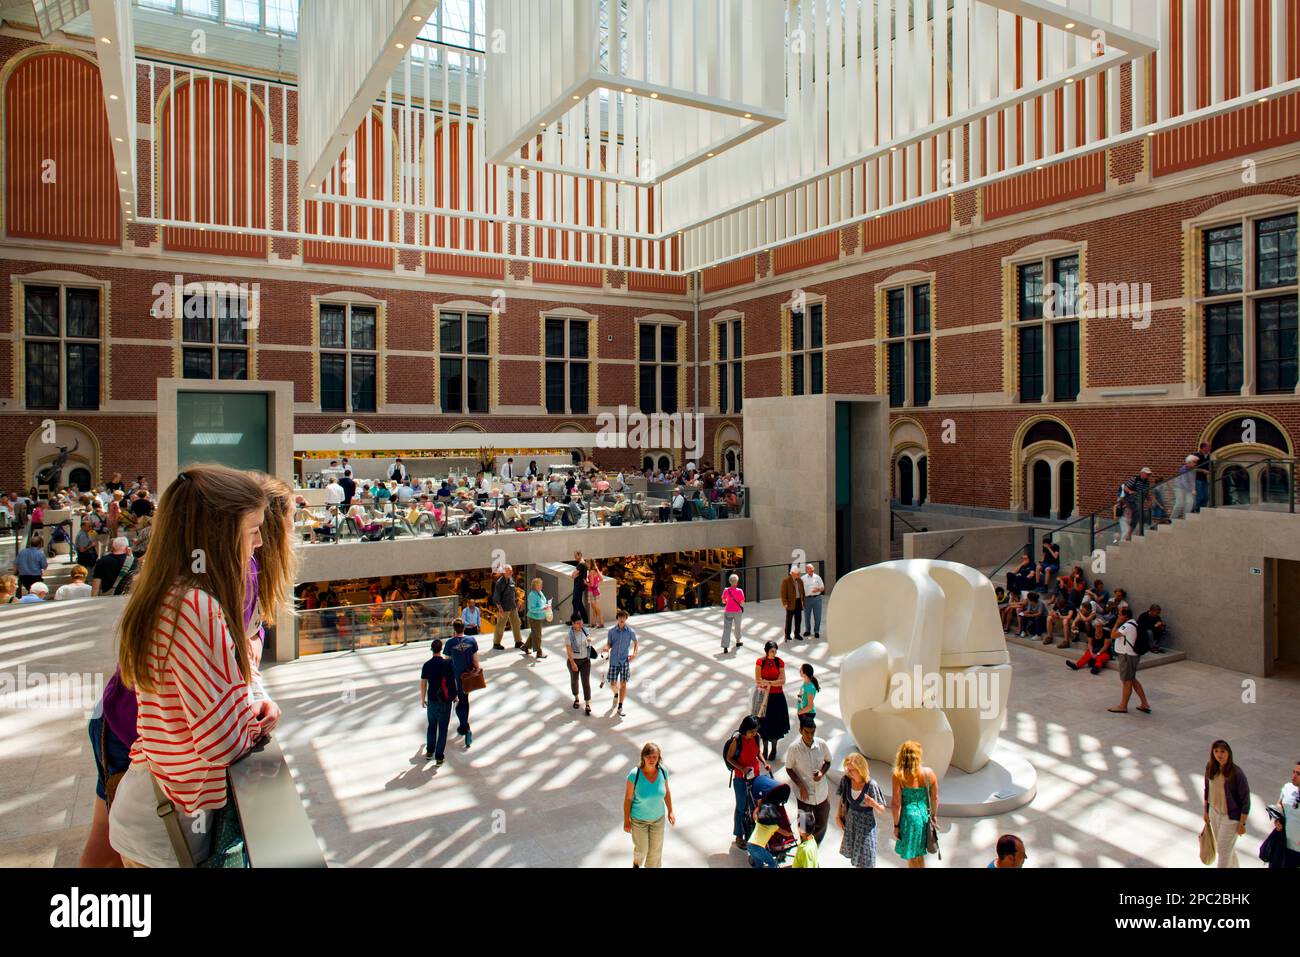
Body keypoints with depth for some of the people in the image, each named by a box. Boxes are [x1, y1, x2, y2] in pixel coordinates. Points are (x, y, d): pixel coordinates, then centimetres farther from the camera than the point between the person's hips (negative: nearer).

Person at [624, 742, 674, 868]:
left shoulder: (663, 771, -22)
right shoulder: (634, 774, -32)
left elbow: (666, 790, -3)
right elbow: (628, 797, -18)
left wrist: (670, 811, 5)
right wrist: (626, 820, -9)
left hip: (658, 817, 2)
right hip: (638, 818, -2)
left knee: (656, 849, 16)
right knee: (642, 848, 20)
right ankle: (636, 861, 57)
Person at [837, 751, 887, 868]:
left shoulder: (871, 785, -26)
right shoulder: (846, 780, -14)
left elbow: (884, 810, -17)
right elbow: (842, 799, 5)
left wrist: (873, 804, -36)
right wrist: (838, 816, 4)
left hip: (866, 823, -4)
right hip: (850, 821, 4)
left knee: (864, 859, 7)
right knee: (853, 853, 19)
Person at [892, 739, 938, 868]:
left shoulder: (899, 775, -17)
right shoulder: (929, 773, -8)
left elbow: (896, 803, -15)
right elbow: (935, 798, 3)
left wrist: (896, 825, -4)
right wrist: (934, 815, 20)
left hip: (909, 816, -3)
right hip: (924, 816, 3)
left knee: (911, 857, 14)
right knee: (920, 854, 23)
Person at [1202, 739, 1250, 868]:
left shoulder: (1237, 773, -24)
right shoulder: (1210, 767, -7)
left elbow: (1246, 800, -16)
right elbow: (1207, 790, 7)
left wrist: (1242, 823, -12)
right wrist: (1206, 811, 12)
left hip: (1231, 816, -6)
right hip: (1214, 812, 6)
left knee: (1223, 850, 3)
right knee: (1227, 847, 24)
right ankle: (1233, 866, 46)